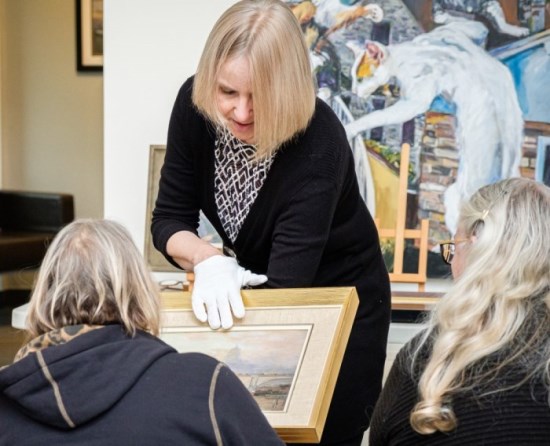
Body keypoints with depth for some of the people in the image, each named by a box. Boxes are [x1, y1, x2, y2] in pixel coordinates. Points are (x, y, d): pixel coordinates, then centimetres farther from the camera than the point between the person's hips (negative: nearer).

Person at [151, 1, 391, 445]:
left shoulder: (318, 144, -34)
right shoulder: (195, 104, -19)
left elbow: (287, 284, -36)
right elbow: (169, 219, -12)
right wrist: (208, 260, -33)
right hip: (253, 290, 5)